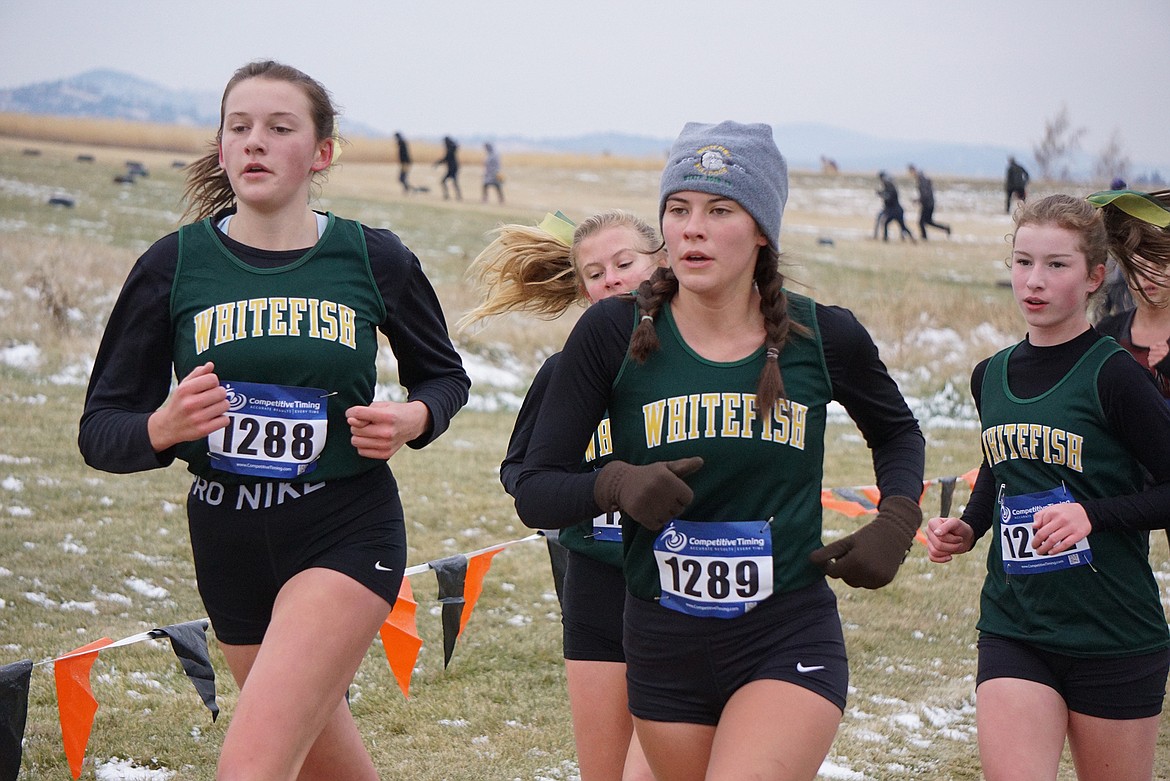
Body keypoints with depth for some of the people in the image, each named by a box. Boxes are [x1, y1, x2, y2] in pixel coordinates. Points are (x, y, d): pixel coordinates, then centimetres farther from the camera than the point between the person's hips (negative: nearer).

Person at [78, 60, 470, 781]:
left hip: (347, 533, -3)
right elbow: (101, 429, -1)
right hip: (229, 539, 3)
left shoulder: (375, 260, -4)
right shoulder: (175, 264, -3)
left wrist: (414, 418, -9)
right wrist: (162, 428, -24)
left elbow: (445, 374, 13)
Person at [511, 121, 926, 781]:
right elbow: (534, 492, -6)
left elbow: (898, 433, 18)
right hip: (665, 650, 2)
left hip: (789, 644, -2)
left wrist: (897, 523, 1)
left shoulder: (824, 337, -4)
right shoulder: (616, 333, -6)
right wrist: (616, 485, -24)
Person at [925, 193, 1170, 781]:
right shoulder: (990, 377, 7)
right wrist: (966, 527, 6)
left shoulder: (1113, 376, -11)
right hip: (1012, 628, 4)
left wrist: (1093, 514, -23)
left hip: (1115, 639, -4)